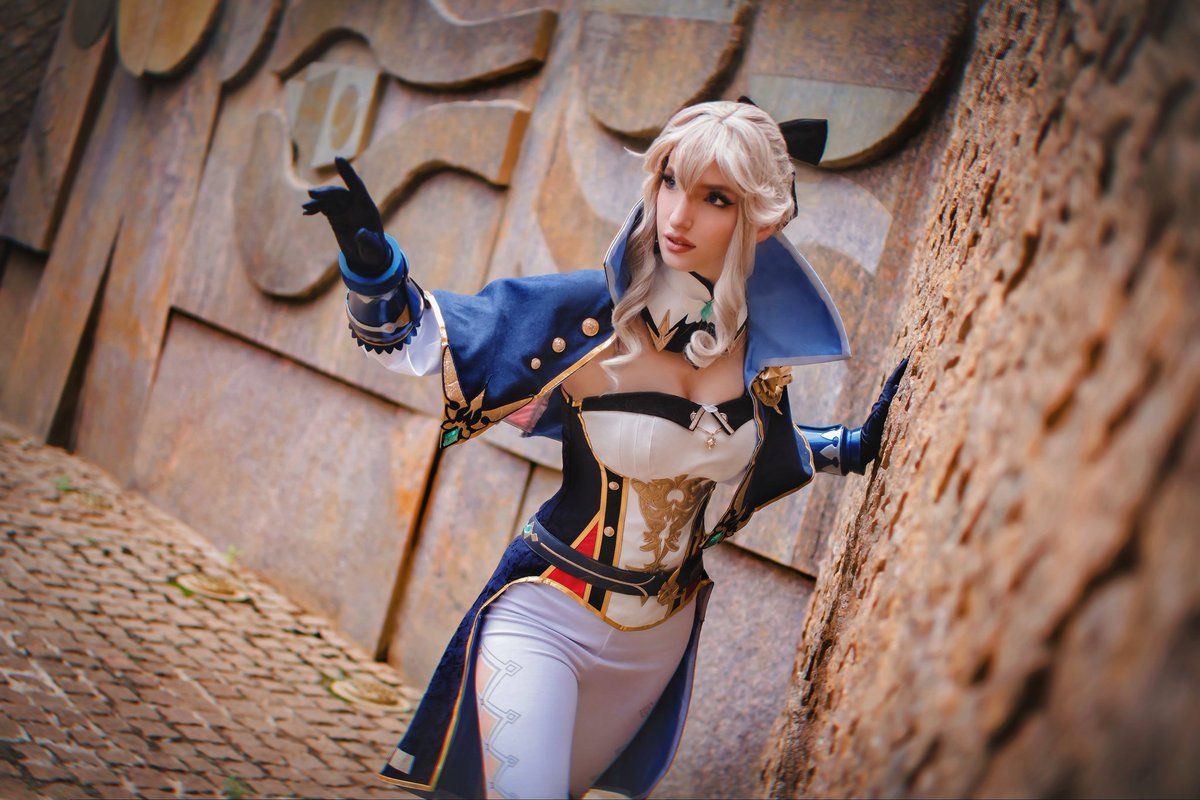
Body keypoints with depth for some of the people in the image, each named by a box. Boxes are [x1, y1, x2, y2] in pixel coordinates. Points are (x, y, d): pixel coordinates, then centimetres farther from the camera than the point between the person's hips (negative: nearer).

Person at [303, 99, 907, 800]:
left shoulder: (760, 338, -8)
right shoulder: (590, 314, -22)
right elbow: (407, 334, -19)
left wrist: (856, 447, 6)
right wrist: (370, 260, -38)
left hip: (661, 635, 5)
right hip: (546, 618, -5)